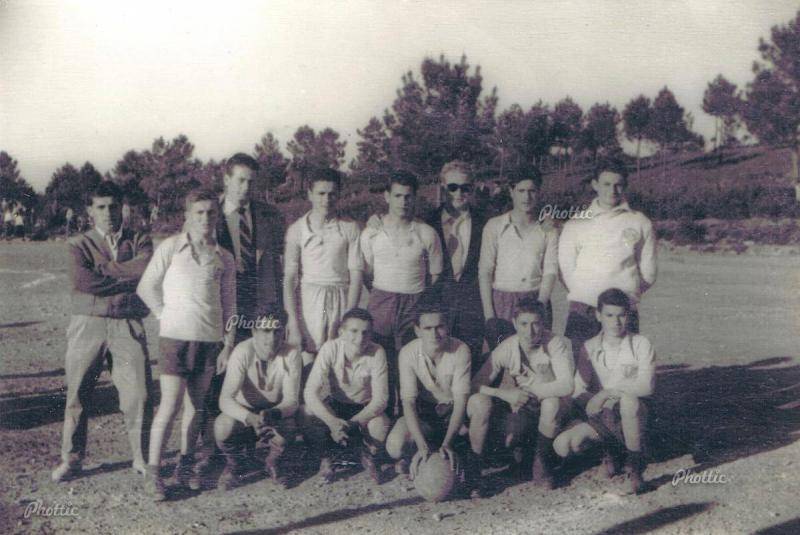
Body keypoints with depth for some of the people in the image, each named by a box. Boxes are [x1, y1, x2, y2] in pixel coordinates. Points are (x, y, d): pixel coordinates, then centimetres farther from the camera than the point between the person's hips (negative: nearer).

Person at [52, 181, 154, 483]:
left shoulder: (139, 241, 10)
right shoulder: (79, 244, 7)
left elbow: (147, 269, -12)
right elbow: (81, 282, -12)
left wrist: (103, 269, -8)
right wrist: (127, 276, -7)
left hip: (128, 325, 0)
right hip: (87, 325, 0)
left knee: (138, 393, -4)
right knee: (78, 393, 5)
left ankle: (142, 458, 10)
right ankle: (72, 459, 20)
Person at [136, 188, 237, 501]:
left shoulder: (224, 258, 8)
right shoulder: (171, 247, -1)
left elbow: (229, 304, 10)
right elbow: (146, 288, 3)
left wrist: (228, 343, 6)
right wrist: (167, 316, 1)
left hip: (210, 339, 3)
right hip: (175, 336, -3)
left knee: (196, 405, 9)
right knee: (170, 404, -7)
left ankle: (185, 465, 22)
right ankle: (152, 472, 2)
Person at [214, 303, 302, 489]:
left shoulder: (292, 354, -19)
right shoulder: (243, 352, -23)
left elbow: (292, 400, -22)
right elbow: (225, 399, -30)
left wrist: (272, 414, -45)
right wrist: (250, 418, -49)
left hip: (275, 414, 1)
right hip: (244, 411, 0)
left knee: (289, 427, -32)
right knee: (222, 427, -32)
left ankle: (272, 462, 4)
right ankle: (234, 463, 4)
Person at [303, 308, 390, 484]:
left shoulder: (377, 353, -24)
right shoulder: (330, 349, -25)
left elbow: (380, 399, -24)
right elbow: (310, 392, -29)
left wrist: (351, 423, -38)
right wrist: (332, 421, -45)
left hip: (364, 407, 0)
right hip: (334, 403, 0)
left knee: (381, 427, -31)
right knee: (313, 422, -31)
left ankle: (369, 458, 5)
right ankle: (325, 460, 3)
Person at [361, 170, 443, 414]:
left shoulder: (427, 233, 2)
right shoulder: (371, 232, 4)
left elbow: (435, 275, 7)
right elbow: (364, 273, 10)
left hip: (414, 305, -1)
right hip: (380, 302, 1)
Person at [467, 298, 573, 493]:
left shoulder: (555, 344, -16)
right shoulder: (506, 348, -10)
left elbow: (566, 386, -29)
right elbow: (476, 384, -12)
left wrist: (529, 389, -24)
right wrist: (504, 393, -28)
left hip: (546, 413, -1)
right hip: (516, 411, 1)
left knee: (553, 401, -36)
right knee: (477, 401, -26)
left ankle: (542, 461, -9)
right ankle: (474, 468, -7)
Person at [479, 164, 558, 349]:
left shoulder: (548, 230, 7)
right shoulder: (495, 226, 4)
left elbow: (550, 272, 2)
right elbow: (485, 271, 1)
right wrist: (489, 315, -7)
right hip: (501, 303, -1)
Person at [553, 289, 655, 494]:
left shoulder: (640, 344, -4)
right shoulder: (590, 348, 4)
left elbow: (646, 385, -19)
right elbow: (577, 390, 1)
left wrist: (607, 393, -18)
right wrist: (592, 401, -19)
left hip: (632, 415, -3)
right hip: (600, 416, 3)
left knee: (628, 399, -38)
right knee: (562, 445, -21)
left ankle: (635, 464, -16)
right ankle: (610, 448, 10)